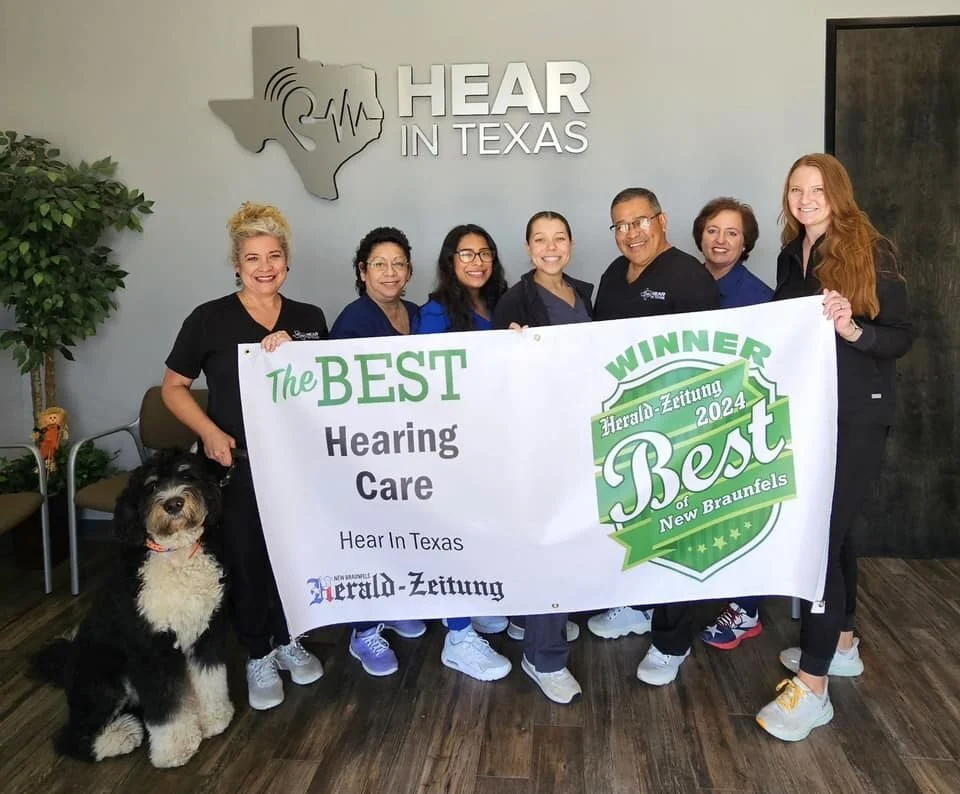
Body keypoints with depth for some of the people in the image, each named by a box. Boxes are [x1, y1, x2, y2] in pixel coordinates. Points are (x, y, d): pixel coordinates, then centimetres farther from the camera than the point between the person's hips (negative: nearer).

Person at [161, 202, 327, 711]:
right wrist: (210, 432, -16)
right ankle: (258, 656, 25)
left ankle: (288, 641, 34)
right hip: (236, 464, -3)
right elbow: (173, 388, 0)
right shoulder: (210, 319, -5)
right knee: (246, 559, 6)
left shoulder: (309, 319, 5)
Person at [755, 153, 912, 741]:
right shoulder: (791, 256, 10)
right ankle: (842, 644, 33)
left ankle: (812, 686, -3)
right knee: (832, 531, 16)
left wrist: (852, 329, -27)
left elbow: (903, 336, -11)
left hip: (857, 416, -6)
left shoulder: (874, 251, -8)